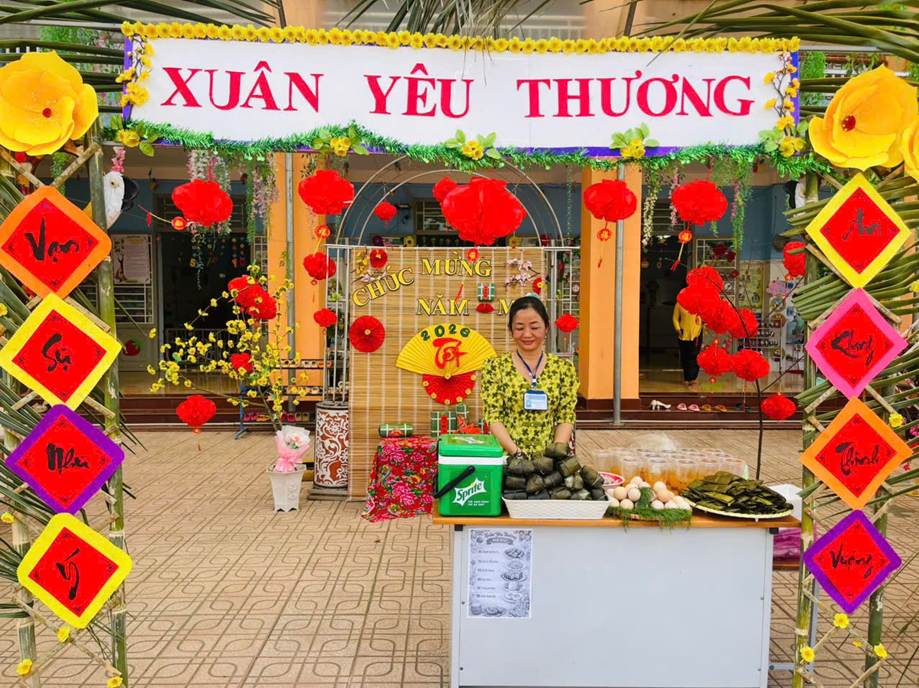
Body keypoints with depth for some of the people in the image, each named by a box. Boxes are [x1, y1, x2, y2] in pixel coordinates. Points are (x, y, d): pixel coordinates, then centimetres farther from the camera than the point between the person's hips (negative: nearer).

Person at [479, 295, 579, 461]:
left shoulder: (564, 368, 8)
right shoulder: (495, 367, 3)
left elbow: (566, 416, 6)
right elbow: (493, 416, -2)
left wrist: (558, 447, -10)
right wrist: (516, 451, -14)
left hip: (550, 458, 2)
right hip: (509, 457, -1)